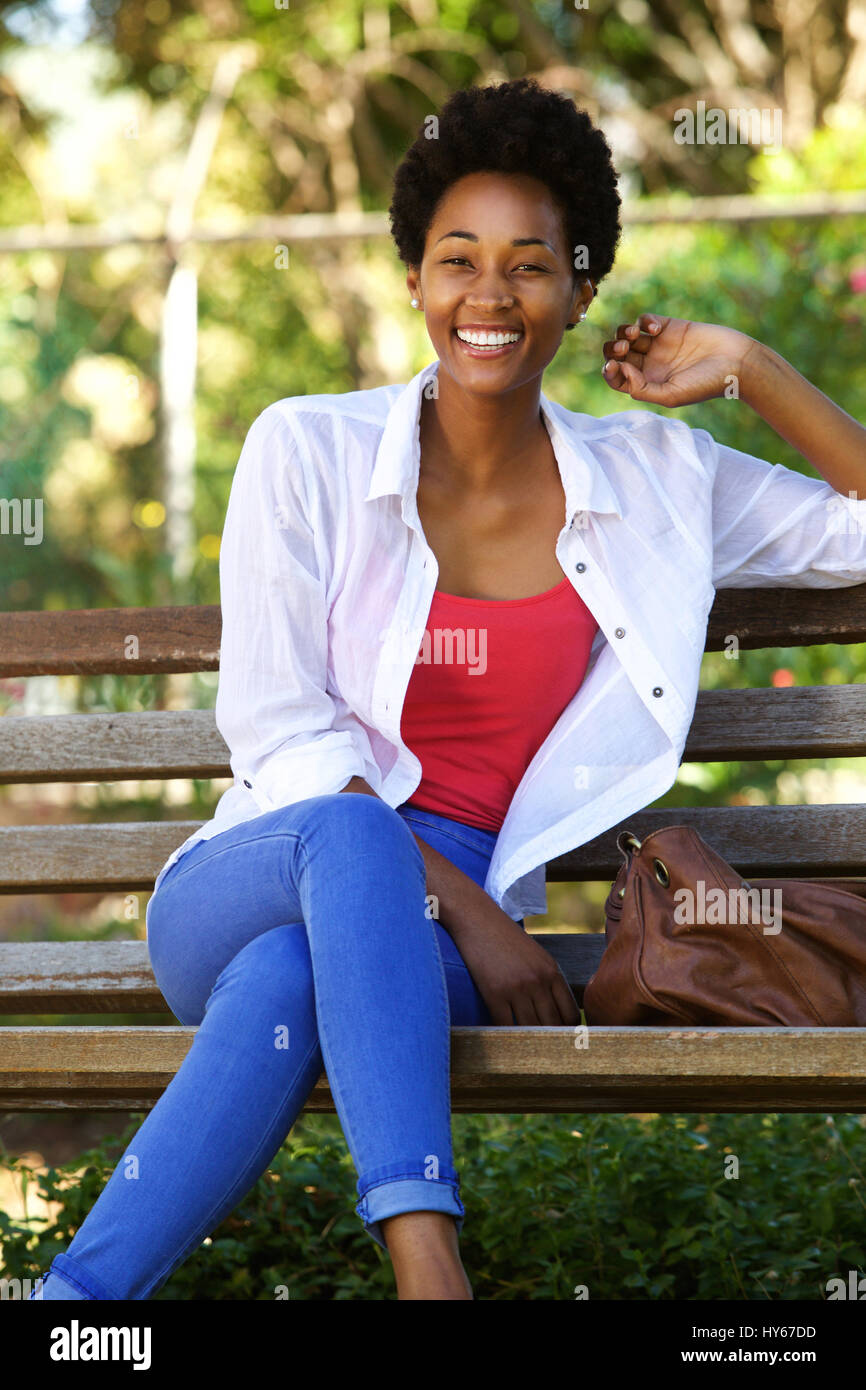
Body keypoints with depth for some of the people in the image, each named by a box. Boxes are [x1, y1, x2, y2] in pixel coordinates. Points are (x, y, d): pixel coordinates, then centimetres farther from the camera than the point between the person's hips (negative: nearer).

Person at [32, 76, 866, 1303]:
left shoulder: (651, 481, 9)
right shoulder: (308, 453, 1)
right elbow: (277, 731, -4)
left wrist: (750, 371, 4)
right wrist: (463, 905, -14)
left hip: (440, 937, 1)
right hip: (241, 883, -1)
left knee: (290, 978, -38)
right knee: (353, 836, -41)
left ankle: (78, 1297, -40)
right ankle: (428, 1265, -51)